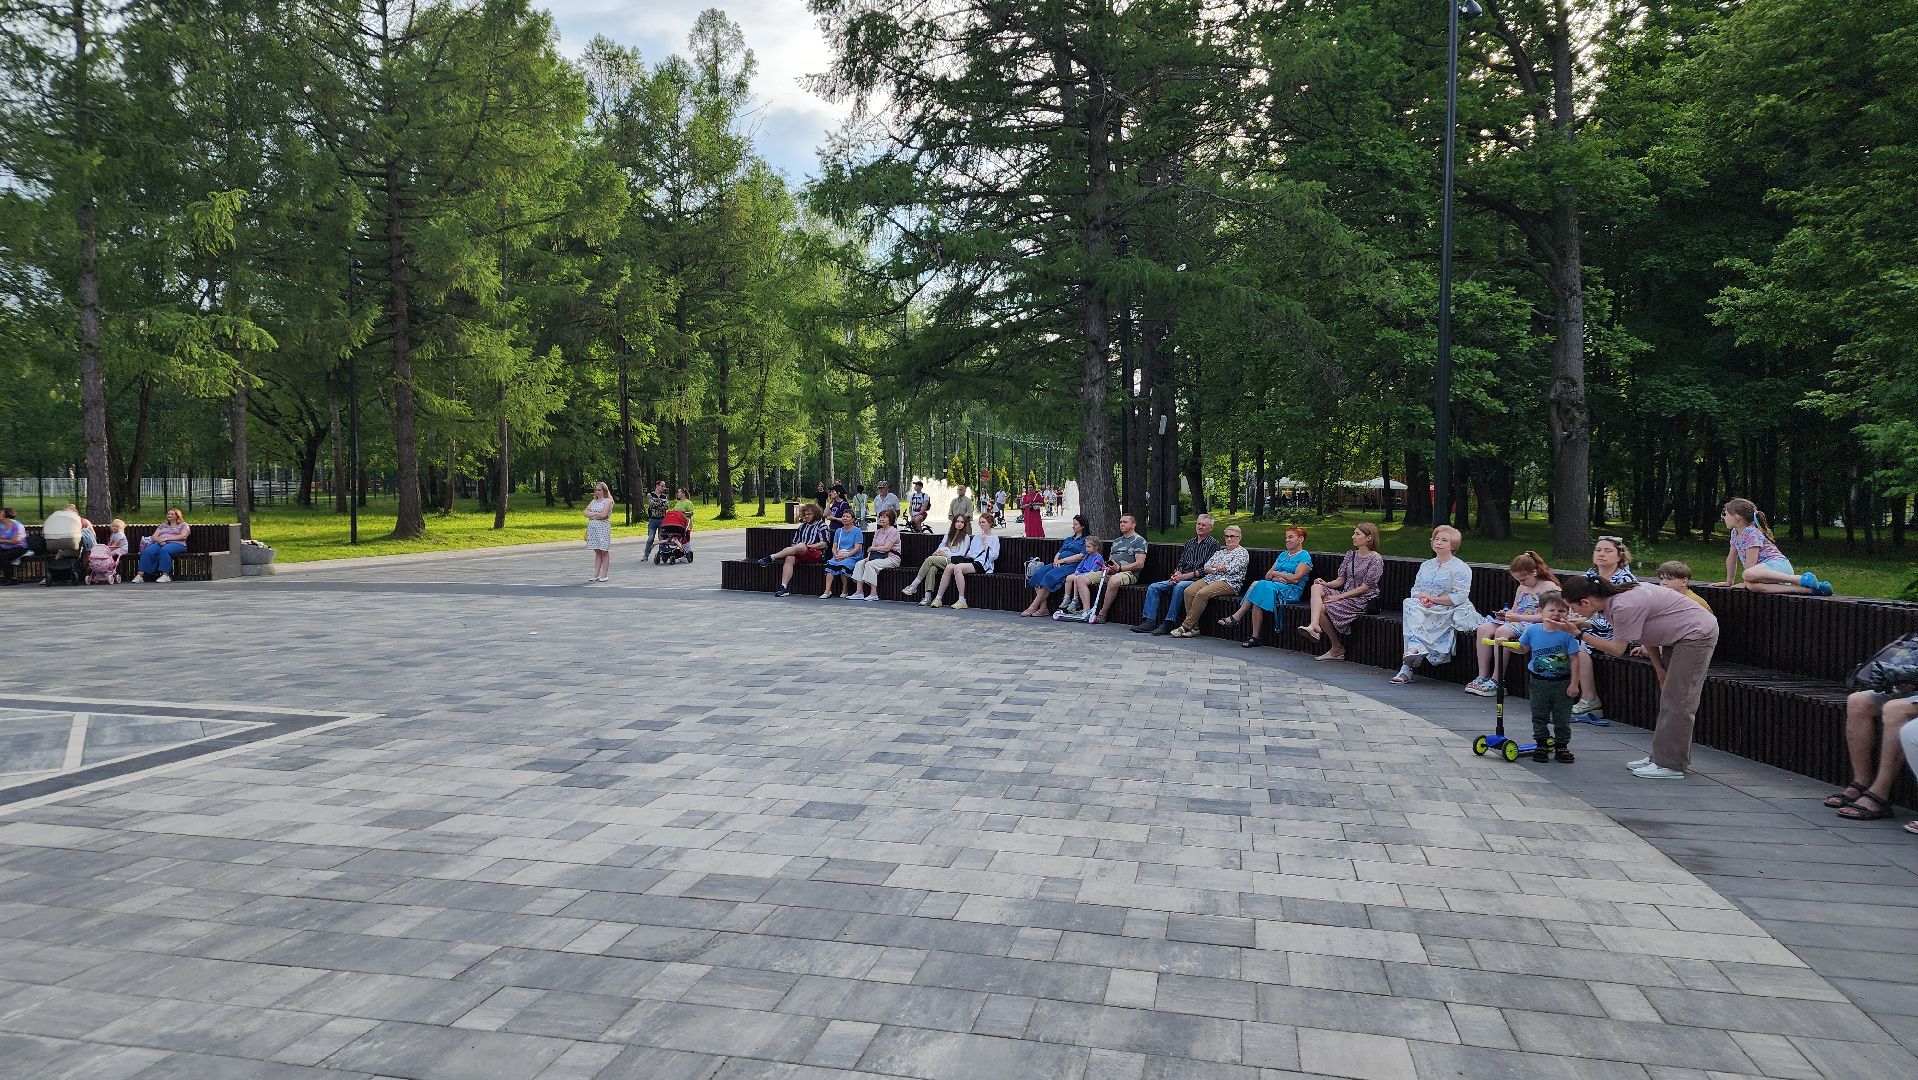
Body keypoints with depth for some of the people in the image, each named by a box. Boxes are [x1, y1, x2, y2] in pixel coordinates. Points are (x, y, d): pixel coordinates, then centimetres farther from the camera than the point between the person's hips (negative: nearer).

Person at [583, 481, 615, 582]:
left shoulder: (608, 501, -2)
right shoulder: (594, 501, 17)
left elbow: (603, 515, -15)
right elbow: (586, 513, 6)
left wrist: (593, 515, -2)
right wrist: (596, 514, -9)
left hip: (603, 527, -6)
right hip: (592, 528, 6)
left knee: (604, 551, -1)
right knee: (597, 552, 8)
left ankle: (604, 575, 2)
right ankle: (596, 574, 9)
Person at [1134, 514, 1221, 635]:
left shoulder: (1213, 544, -1)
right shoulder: (1189, 543, 22)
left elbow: (1207, 569, -10)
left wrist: (1184, 576, -15)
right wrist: (1177, 573, -4)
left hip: (1197, 580, -7)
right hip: (1181, 578, 7)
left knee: (1179, 587, -37)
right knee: (1153, 587, -9)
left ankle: (1169, 623, -34)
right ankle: (1149, 621, -17)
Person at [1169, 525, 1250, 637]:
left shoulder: (1242, 553, 6)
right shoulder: (1219, 552, 27)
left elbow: (1231, 569, -8)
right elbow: (1206, 568, 15)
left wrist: (1215, 566, 5)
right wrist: (1217, 569, -6)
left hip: (1229, 583, -7)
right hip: (1209, 579, 7)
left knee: (1202, 593, -32)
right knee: (1189, 592, -21)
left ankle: (1185, 626, -27)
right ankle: (1193, 627, -21)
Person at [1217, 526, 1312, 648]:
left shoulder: (1304, 557, 4)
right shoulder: (1283, 555, 25)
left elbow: (1296, 578, -10)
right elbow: (1267, 575, 17)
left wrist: (1276, 573, 0)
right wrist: (1276, 578, -6)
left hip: (1291, 591, -6)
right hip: (1275, 587, 6)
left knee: (1259, 585, -30)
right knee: (1257, 584, -27)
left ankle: (1236, 617, -23)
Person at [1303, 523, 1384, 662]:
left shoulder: (1376, 559, -8)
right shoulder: (1350, 555, 14)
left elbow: (1365, 587, -13)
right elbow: (1341, 580, 12)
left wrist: (1339, 597, -17)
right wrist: (1326, 584, -10)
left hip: (1362, 600, -7)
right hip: (1345, 595, 7)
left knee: (1322, 608, -22)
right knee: (1316, 587, -20)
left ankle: (1337, 649, -8)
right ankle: (1314, 625, -39)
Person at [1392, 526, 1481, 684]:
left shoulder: (1460, 568, -2)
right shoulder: (1426, 565, 20)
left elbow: (1460, 597, -12)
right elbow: (1415, 589, 18)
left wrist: (1432, 598, -13)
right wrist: (1421, 598, -7)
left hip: (1449, 611, -5)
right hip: (1426, 608, 5)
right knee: (1410, 604, -29)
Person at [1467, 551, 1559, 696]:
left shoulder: (1549, 587, -5)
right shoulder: (1522, 588, 21)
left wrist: (1519, 617, -19)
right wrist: (1505, 614, 4)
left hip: (1534, 624, -8)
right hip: (1516, 622, 8)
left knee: (1502, 631, -34)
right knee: (1483, 629, -16)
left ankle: (1496, 682, -30)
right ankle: (1482, 676, -18)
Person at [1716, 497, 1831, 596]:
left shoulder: (1751, 533, -9)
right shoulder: (1735, 533, 19)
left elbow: (1751, 562, -15)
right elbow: (1731, 558, 25)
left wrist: (1745, 583, -11)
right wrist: (1729, 582, 26)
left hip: (1777, 565, -8)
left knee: (1748, 575, -43)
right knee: (1753, 585, -33)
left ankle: (1799, 579, -30)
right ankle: (1808, 589, -35)